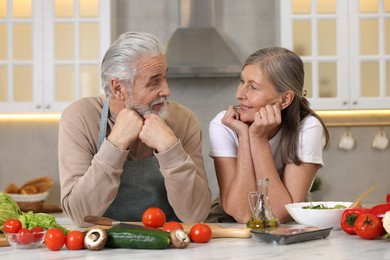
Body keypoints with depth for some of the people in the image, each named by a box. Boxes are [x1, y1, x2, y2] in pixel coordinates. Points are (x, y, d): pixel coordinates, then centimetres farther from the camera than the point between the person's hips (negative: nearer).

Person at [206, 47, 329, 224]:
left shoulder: (307, 129, -16)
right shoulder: (223, 126, -15)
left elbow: (281, 215, -22)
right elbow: (242, 213, -21)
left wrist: (259, 139, -25)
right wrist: (244, 135, -24)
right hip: (228, 228, 1)